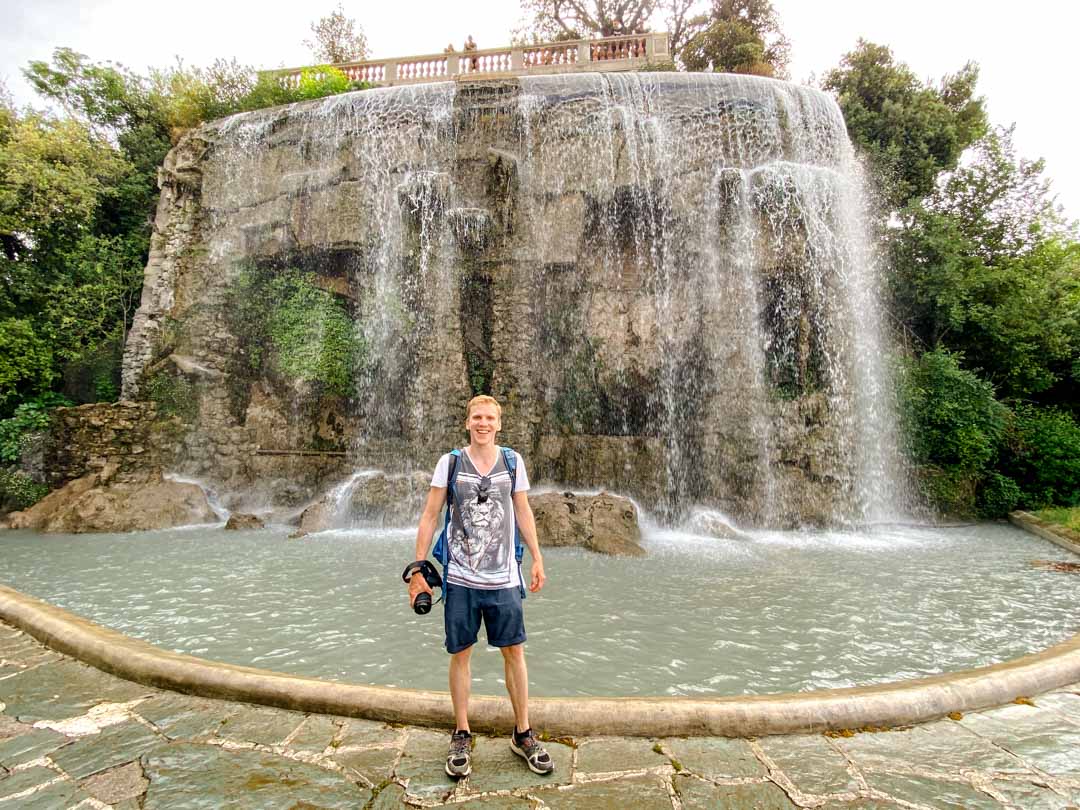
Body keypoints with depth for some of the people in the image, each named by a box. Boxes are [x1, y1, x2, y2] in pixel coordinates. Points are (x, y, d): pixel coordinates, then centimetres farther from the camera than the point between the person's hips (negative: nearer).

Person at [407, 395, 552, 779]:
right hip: (461, 578, -1)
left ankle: (523, 734, 25)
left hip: (504, 578, 1)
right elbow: (430, 516, -1)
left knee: (514, 652, 7)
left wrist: (537, 558, 7)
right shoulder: (450, 462, -3)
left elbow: (523, 512, 9)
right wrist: (417, 568, -3)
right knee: (460, 654, 8)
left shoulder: (512, 461, 2)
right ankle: (461, 736, 26)